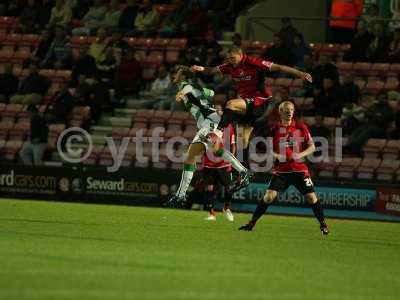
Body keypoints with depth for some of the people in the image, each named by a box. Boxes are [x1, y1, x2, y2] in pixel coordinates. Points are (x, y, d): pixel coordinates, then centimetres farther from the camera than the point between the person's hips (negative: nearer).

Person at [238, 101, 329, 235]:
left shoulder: (301, 127, 2)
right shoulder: (275, 129, 2)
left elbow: (312, 147, 4)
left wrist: (300, 155, -13)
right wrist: (276, 155, -12)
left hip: (299, 169, 0)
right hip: (280, 170, 0)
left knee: (311, 197, -4)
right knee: (269, 196, -11)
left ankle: (323, 224, 13)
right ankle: (252, 223, -2)